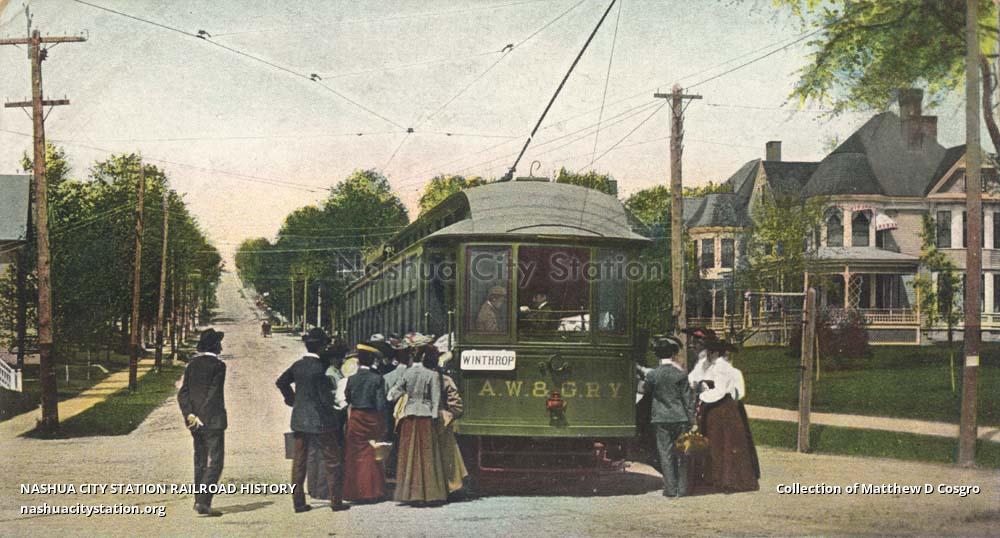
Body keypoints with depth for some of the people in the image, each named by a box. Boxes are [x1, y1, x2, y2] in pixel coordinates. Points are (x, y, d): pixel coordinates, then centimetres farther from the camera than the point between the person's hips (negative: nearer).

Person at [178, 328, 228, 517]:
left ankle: (199, 500, 25)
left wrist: (190, 415, -5)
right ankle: (203, 502, -15)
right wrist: (200, 416, -10)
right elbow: (214, 393, -15)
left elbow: (182, 393, 2)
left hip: (196, 421, 7)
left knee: (200, 461, 18)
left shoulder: (192, 365, 9)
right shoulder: (218, 365, -10)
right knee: (215, 462, -5)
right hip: (213, 421, -7)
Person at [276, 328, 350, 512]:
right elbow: (325, 397, -17)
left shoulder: (297, 365, 3)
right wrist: (333, 399, 2)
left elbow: (281, 382, 17)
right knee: (332, 460, 5)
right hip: (319, 419, -6)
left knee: (299, 461, 9)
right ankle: (336, 501, 7)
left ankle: (298, 501, 10)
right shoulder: (319, 368, -17)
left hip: (299, 419, 6)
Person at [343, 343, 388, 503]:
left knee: (356, 456, 7)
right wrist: (382, 425, -2)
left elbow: (347, 400, 3)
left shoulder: (352, 379, -4)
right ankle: (373, 491, 10)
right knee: (372, 455, 8)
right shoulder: (377, 379, -8)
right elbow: (381, 404, -9)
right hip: (373, 418, 0)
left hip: (355, 418, 1)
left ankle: (356, 492, 6)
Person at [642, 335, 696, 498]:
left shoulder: (653, 374, -8)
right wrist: (691, 419, 6)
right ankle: (682, 488, 13)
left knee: (666, 453, 4)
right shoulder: (680, 373, -4)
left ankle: (670, 488, 3)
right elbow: (688, 398, -1)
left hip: (662, 419, -1)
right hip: (680, 418, 1)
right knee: (681, 454, 10)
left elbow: (645, 390, 9)